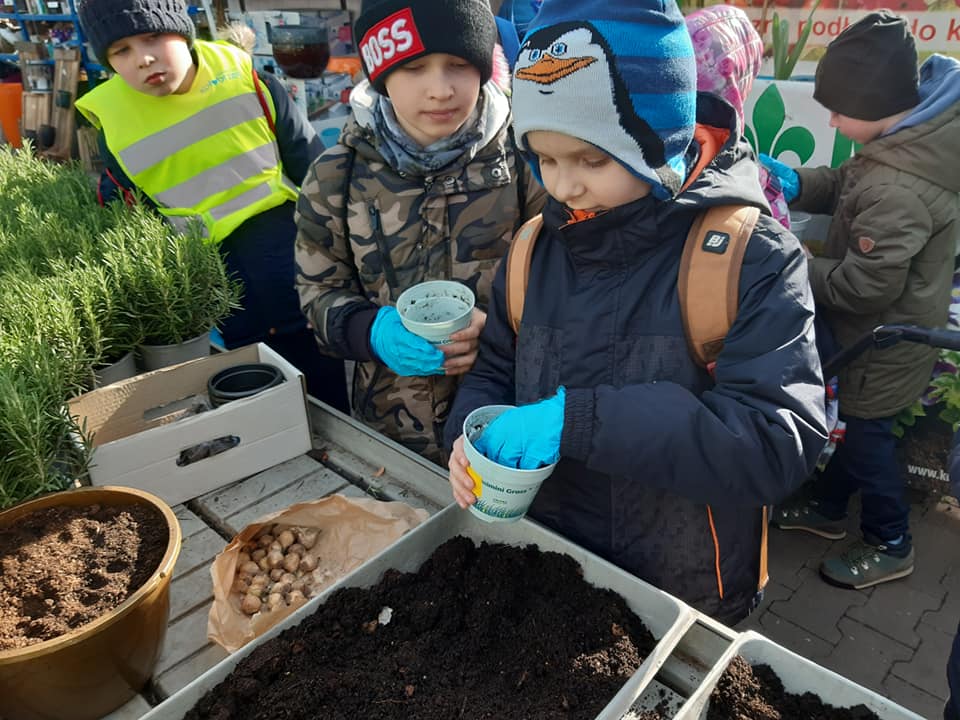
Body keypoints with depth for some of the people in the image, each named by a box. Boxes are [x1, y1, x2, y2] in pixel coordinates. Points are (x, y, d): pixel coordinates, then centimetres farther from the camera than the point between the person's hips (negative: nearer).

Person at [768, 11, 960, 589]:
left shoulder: (898, 191, -36)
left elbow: (865, 285, -30)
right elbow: (845, 184, 7)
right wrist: (793, 182, -11)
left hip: (885, 341, -9)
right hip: (881, 328, 9)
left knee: (868, 434, 10)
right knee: (850, 419, 23)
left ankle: (890, 545, 33)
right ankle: (827, 508, 44)